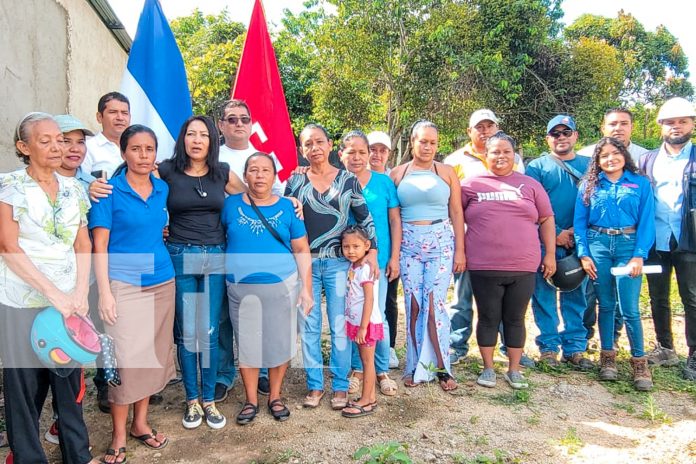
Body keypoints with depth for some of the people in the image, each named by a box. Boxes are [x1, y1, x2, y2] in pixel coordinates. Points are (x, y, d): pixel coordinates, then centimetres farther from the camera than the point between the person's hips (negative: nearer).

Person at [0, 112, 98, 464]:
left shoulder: (73, 189, 9)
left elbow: (83, 246, 8)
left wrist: (80, 294, -4)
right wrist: (53, 293, -16)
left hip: (69, 300, 3)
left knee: (70, 377, 8)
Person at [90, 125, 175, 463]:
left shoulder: (163, 189, 7)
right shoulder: (110, 191, -7)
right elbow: (100, 245, -9)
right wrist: (104, 291, -13)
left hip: (162, 282, 5)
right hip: (124, 285, -5)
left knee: (153, 353, 11)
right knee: (125, 357, -2)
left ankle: (140, 423, 27)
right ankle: (119, 434, 15)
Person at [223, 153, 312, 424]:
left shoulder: (287, 207, 2)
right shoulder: (231, 205, 3)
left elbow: (301, 250, 2)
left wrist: (306, 289, -3)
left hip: (282, 286, 0)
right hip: (242, 289, 1)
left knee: (280, 342, 7)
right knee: (247, 344, 8)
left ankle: (275, 396, 27)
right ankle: (251, 400, 26)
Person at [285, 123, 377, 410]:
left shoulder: (348, 180, 2)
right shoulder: (295, 182, 4)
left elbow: (364, 219, 6)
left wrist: (372, 252, -2)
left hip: (338, 262, -1)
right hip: (304, 263, 1)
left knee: (340, 326, 3)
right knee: (309, 327, 6)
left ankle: (340, 386, 17)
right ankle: (315, 385, 20)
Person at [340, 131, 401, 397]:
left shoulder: (384, 182, 1)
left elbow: (395, 221, 3)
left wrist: (394, 257, -1)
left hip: (378, 260, 0)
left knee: (377, 317, 5)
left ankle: (383, 370, 21)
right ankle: (357, 369, 25)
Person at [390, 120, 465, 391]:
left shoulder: (446, 172, 6)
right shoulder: (397, 174, 6)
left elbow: (456, 213, 5)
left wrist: (460, 250, 0)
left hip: (440, 242, -1)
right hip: (408, 244, 1)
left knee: (435, 304, -5)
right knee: (413, 306, 3)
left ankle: (441, 368, 8)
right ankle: (416, 367, 16)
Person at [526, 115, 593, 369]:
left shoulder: (589, 165, 13)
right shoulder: (537, 166, 4)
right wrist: (556, 234, -10)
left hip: (579, 242, 3)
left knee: (576, 295, 8)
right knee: (545, 295, 2)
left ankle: (574, 347, 18)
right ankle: (548, 346, 13)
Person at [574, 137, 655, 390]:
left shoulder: (641, 184, 5)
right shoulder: (589, 185, 7)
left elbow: (646, 223, 1)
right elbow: (579, 222, 6)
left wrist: (639, 256, -9)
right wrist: (583, 254, -3)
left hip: (628, 245, -1)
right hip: (597, 244, 2)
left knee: (629, 308, -5)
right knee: (605, 304, 9)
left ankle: (639, 362, 10)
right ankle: (607, 357, 21)